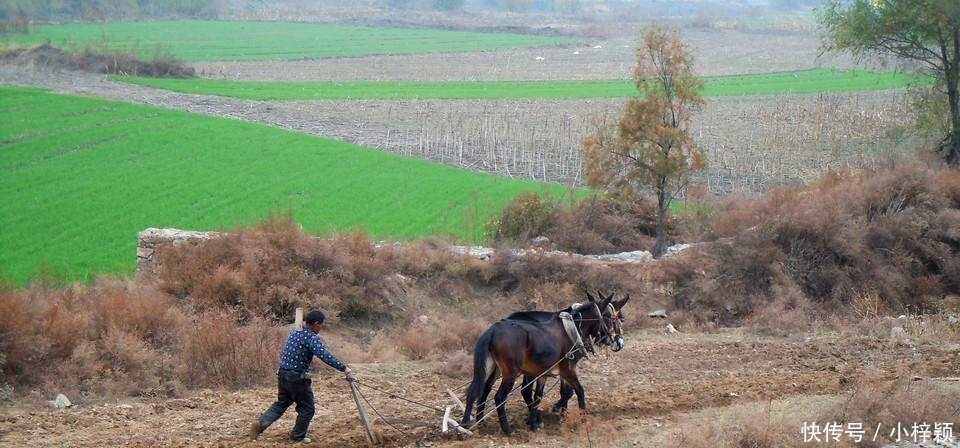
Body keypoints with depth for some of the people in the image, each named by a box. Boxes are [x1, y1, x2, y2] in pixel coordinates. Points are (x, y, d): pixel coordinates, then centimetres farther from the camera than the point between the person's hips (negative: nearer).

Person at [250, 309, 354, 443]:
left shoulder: (294, 333, 9)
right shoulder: (312, 338, -17)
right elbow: (326, 356, -29)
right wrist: (344, 368, -29)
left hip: (283, 374, 8)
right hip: (298, 379, -8)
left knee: (281, 404, 19)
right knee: (307, 408, 10)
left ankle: (259, 424, 3)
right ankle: (298, 436, 18)